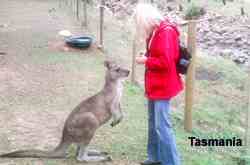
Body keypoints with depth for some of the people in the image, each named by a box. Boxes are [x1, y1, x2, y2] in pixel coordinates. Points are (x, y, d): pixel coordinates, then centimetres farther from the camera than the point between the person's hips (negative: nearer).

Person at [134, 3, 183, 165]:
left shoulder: (166, 31, -18)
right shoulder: (156, 31, 11)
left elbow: (166, 62, -25)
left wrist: (145, 60, -13)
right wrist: (146, 58, -1)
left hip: (162, 86, -10)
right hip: (155, 85, 10)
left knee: (162, 126, -9)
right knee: (153, 123, 17)